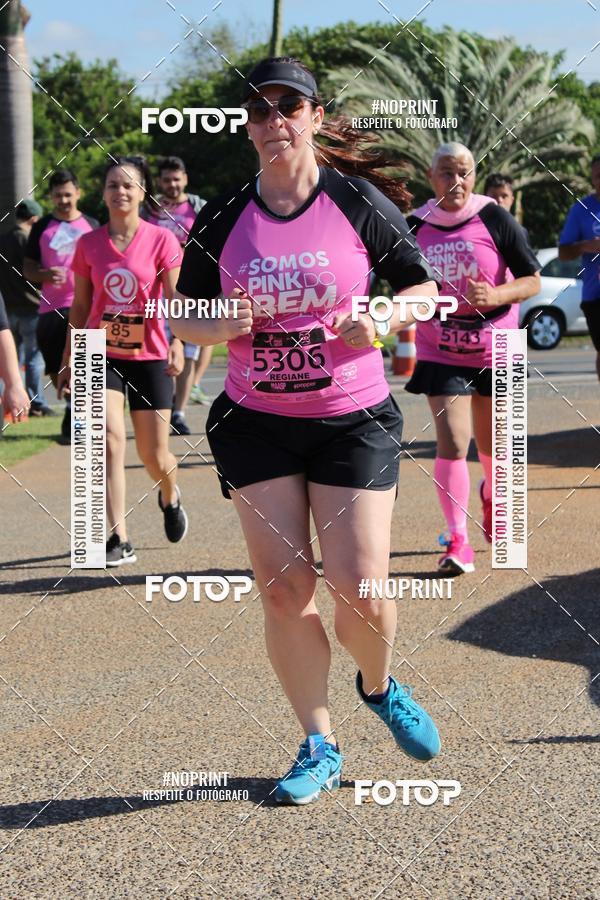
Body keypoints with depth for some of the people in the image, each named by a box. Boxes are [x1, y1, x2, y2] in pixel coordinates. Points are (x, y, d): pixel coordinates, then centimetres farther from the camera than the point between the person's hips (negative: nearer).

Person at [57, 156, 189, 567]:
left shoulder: (161, 240, -4)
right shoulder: (89, 244, 3)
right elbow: (80, 307, 11)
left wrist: (178, 342, -23)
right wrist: (68, 359, 12)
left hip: (149, 356, -1)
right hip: (101, 355, 1)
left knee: (155, 456, 5)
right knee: (110, 439, -18)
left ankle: (170, 498, 41)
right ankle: (119, 540, -16)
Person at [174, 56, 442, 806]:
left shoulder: (359, 203, -4)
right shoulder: (222, 220, 1)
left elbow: (422, 288, 4)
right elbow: (184, 316, 8)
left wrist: (381, 323, -16)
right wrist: (221, 325, -14)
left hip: (354, 419, -2)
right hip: (255, 424, 2)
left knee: (359, 589, -8)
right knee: (283, 589, -2)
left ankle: (378, 686, 27)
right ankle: (319, 748, 13)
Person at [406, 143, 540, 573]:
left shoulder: (495, 219, -10)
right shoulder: (415, 225, -2)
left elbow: (532, 280, -8)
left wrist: (496, 295, -25)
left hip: (494, 349, 0)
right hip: (441, 353, 0)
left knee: (491, 445, 14)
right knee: (452, 442, -14)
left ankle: (490, 495, 48)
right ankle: (458, 540, -7)